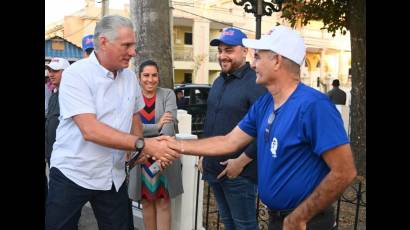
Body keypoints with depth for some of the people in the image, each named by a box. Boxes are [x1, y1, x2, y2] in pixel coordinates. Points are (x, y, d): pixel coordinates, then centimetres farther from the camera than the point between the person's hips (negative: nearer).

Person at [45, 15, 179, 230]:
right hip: (72, 173, -5)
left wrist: (140, 147, 1)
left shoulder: (130, 77, 3)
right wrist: (143, 145, -31)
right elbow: (90, 130, -26)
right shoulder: (76, 74, -16)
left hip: (114, 176, 5)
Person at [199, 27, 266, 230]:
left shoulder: (255, 83, -16)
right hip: (214, 168, 8)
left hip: (239, 172, -8)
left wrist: (241, 162, -20)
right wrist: (204, 156, 17)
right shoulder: (218, 82, 12)